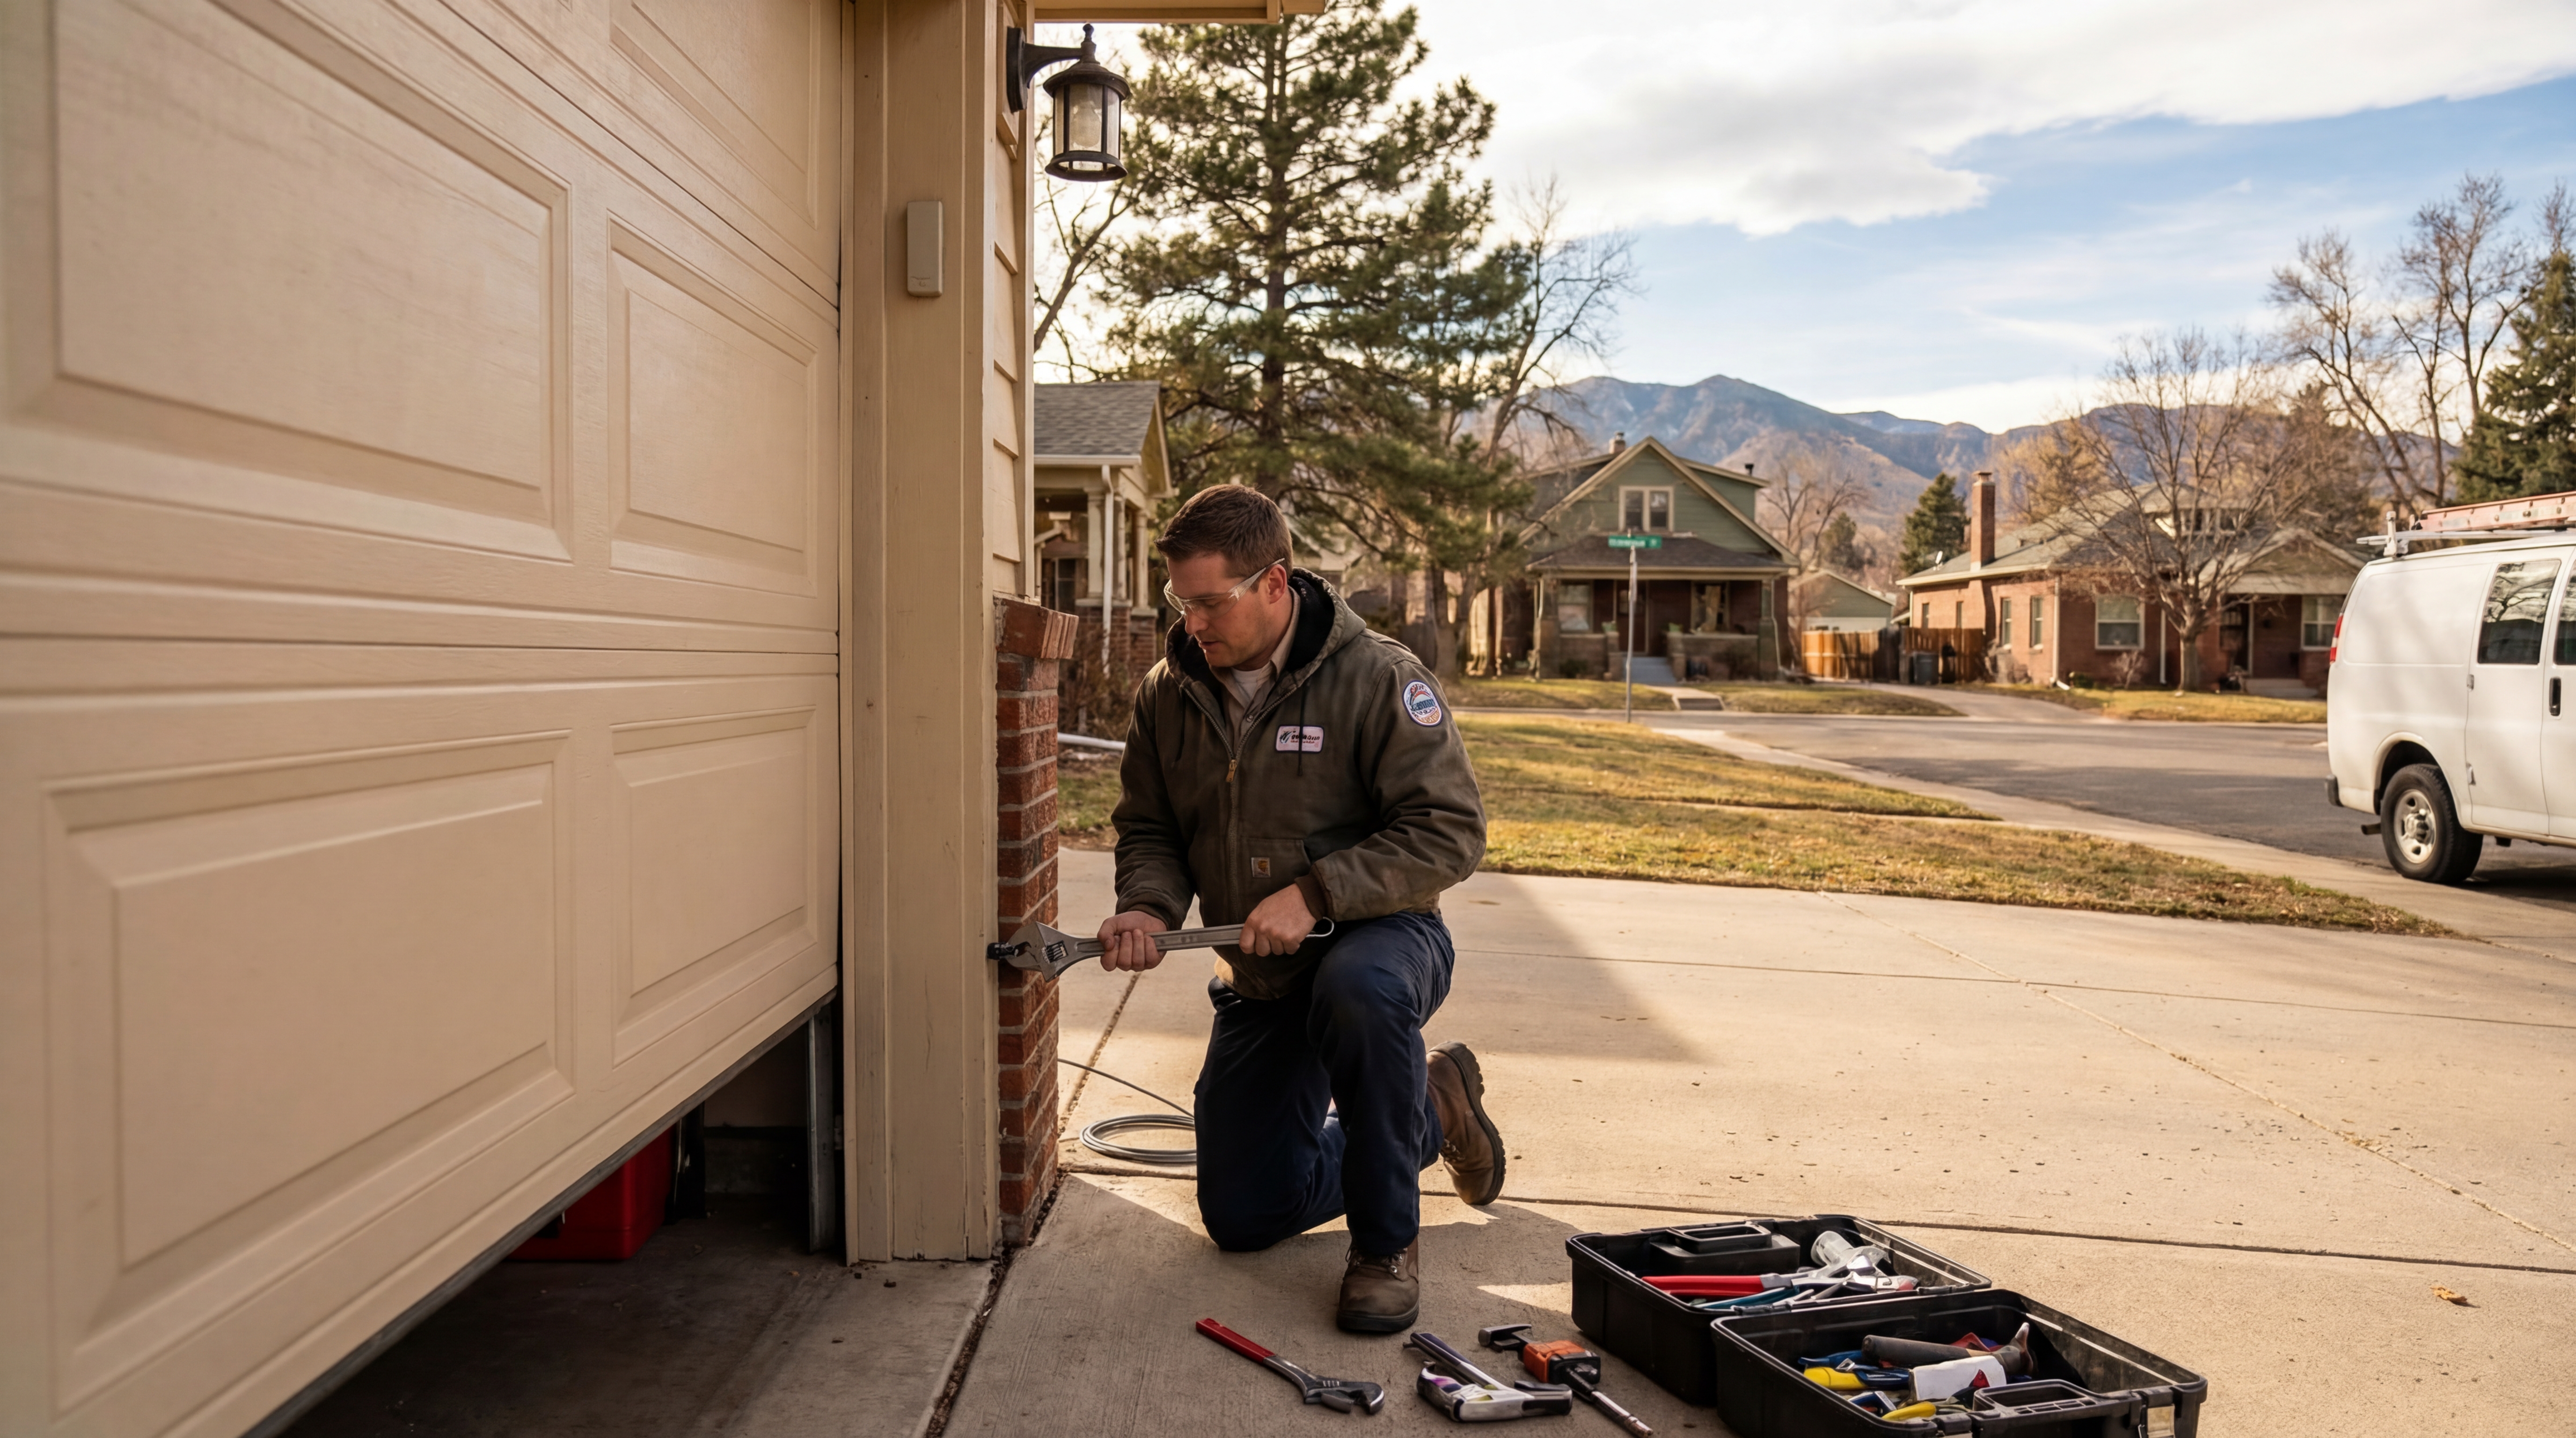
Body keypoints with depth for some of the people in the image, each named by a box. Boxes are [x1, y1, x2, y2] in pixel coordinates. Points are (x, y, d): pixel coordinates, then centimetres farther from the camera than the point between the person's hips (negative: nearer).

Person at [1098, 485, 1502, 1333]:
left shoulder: (1377, 679, -18)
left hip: (1381, 937, -5)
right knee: (1242, 1218, 9)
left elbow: (1449, 833, -22)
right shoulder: (1169, 693, -2)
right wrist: (1149, 908, -15)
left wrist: (1314, 893, -29)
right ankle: (1433, 1110, 31)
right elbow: (1148, 828, 7)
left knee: (1358, 990, -44)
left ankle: (1388, 1241, -19)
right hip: (1262, 982, 6)